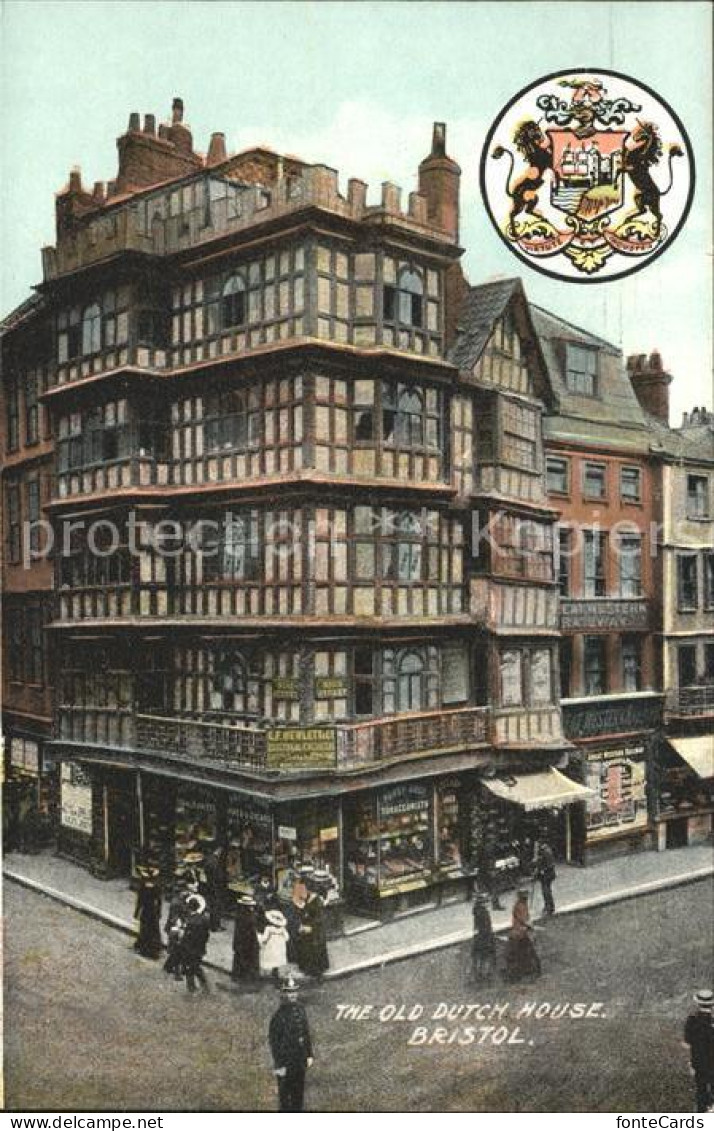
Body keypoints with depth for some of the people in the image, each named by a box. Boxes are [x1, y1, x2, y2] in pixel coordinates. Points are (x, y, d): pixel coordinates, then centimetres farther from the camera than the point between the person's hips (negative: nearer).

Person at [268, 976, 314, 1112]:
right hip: (285, 1060, -6)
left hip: (300, 1060, 6)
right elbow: (273, 1041, -16)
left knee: (299, 1091, 16)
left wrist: (309, 1055, 9)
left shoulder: (300, 1009, 1)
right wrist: (278, 1065, -15)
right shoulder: (278, 1015, -19)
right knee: (285, 1092, 6)